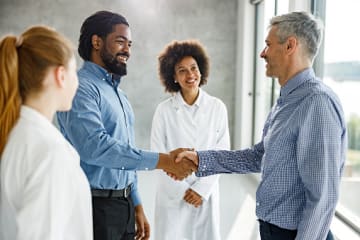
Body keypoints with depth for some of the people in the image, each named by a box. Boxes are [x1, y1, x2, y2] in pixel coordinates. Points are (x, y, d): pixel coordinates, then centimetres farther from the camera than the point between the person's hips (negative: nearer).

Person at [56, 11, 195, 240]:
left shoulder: (119, 93, 14)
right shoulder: (80, 88, -13)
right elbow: (95, 146, -27)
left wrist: (137, 206, 16)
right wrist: (162, 161, -27)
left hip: (124, 203, 8)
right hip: (94, 206, -8)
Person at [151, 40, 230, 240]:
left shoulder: (217, 108, -2)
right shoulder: (164, 110, -4)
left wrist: (201, 188, -8)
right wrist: (182, 190, -8)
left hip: (207, 194, 1)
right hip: (173, 195, -1)